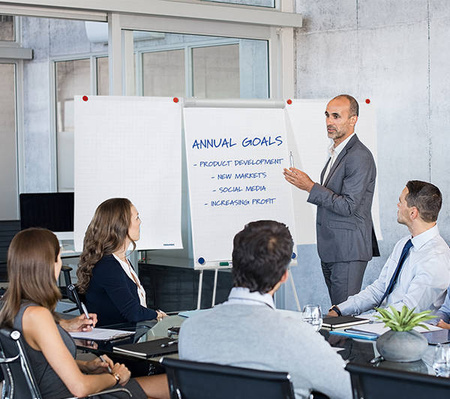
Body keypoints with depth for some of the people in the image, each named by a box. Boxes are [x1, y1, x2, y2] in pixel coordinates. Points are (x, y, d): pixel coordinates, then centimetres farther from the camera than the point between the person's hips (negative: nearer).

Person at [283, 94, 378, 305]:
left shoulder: (359, 157, -16)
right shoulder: (337, 153, 16)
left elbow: (348, 206, -21)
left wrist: (310, 187, -19)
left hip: (348, 250, -10)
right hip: (331, 249, 10)